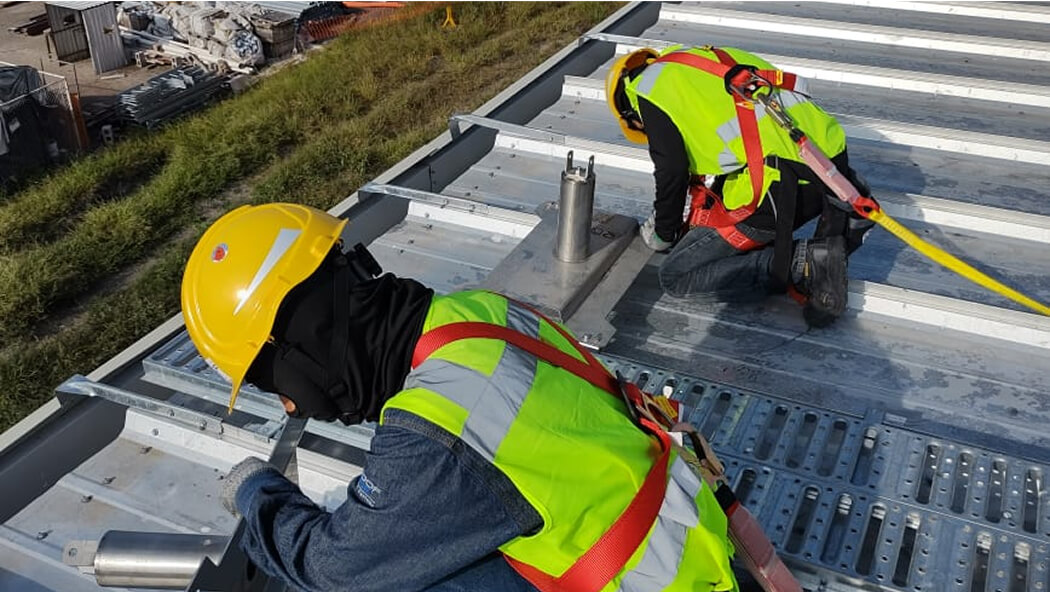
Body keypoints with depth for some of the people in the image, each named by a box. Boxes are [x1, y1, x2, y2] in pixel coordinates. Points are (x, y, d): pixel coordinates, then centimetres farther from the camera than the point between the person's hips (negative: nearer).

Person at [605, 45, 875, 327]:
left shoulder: (649, 85, 7)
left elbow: (672, 171, 0)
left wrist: (663, 234, 17)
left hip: (776, 187, -8)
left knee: (676, 277, 4)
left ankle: (804, 262, -9)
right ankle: (841, 224, 10)